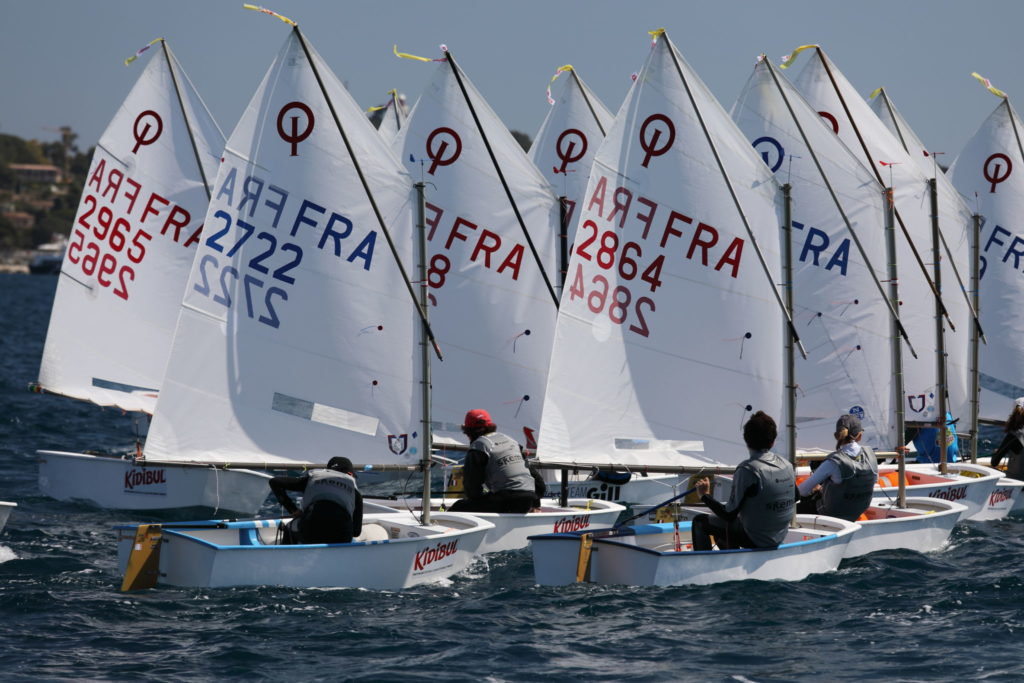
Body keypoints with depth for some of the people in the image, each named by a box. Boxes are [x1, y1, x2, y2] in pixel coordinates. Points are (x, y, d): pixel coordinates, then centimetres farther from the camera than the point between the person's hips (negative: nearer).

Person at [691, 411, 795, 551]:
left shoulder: (747, 470, -24)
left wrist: (704, 495, -7)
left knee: (700, 522, 9)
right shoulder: (786, 465, -4)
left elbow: (729, 515, -21)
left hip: (755, 540, -7)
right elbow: (795, 498, 14)